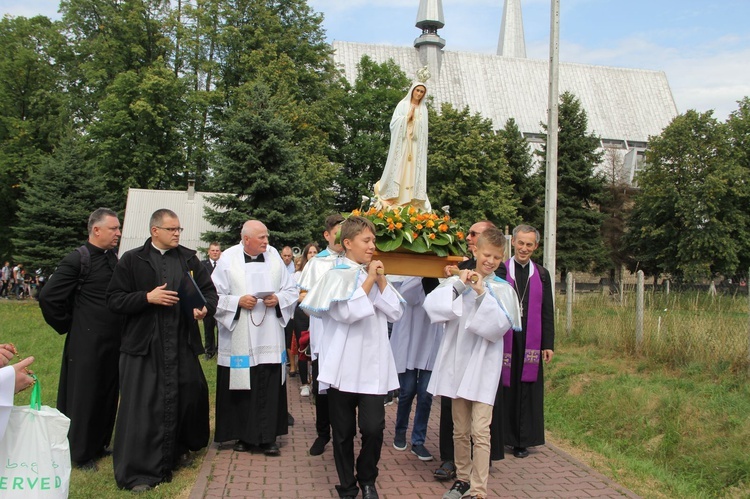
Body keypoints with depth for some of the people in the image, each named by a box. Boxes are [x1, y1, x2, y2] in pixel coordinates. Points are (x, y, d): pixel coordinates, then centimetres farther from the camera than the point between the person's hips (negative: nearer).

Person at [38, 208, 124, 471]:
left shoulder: (112, 258, 8)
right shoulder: (77, 259, -13)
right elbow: (48, 297, -14)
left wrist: (122, 329, 9)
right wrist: (68, 326, -5)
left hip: (113, 341, 7)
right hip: (87, 343, -7)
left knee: (108, 395, 16)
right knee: (83, 397, 6)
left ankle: (99, 444, 32)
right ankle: (81, 454, 20)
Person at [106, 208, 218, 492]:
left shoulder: (189, 259, 11)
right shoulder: (132, 260, 2)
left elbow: (209, 291, 11)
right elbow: (114, 300, -2)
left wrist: (204, 307, -10)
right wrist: (148, 298, -16)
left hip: (183, 345, 4)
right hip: (143, 347, -3)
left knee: (188, 398, 12)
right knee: (142, 406, -3)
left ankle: (178, 451, 36)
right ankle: (136, 472, 7)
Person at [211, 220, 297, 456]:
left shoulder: (274, 256, 5)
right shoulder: (228, 259, -1)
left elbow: (291, 291, 9)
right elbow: (215, 296, -1)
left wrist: (278, 299, -9)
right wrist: (238, 301, -14)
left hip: (270, 338, 2)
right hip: (239, 338, -2)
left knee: (270, 387, 1)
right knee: (242, 388, 4)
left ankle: (268, 437, 11)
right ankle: (244, 436, 18)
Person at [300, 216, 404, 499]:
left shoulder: (376, 274, 11)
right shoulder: (337, 275, -3)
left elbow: (395, 313, 5)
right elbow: (347, 312, -17)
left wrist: (381, 280, -3)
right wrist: (369, 280, -10)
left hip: (373, 366, 3)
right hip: (343, 366, -3)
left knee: (373, 428, -6)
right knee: (343, 432, 8)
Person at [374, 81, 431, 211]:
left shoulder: (423, 109, 16)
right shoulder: (403, 104, 6)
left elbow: (423, 129, 15)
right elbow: (394, 122, -3)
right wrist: (407, 117, -9)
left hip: (416, 144, 3)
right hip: (402, 142, -3)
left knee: (413, 171, -3)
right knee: (399, 169, -8)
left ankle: (412, 202, -6)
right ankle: (393, 200, -8)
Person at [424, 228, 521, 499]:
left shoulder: (503, 289, -1)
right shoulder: (457, 281, 4)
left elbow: (500, 325, -14)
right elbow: (431, 306, -10)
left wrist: (482, 294, -19)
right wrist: (458, 284, -18)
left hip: (483, 365, -2)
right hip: (457, 362, 3)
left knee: (480, 431, -6)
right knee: (460, 430, 14)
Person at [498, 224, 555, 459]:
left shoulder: (542, 275, 9)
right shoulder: (500, 271, 1)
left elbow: (547, 313, 9)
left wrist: (548, 344, 3)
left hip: (530, 342, 2)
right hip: (503, 339, -2)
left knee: (527, 390, 6)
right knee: (504, 387, 3)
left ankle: (522, 440, 18)